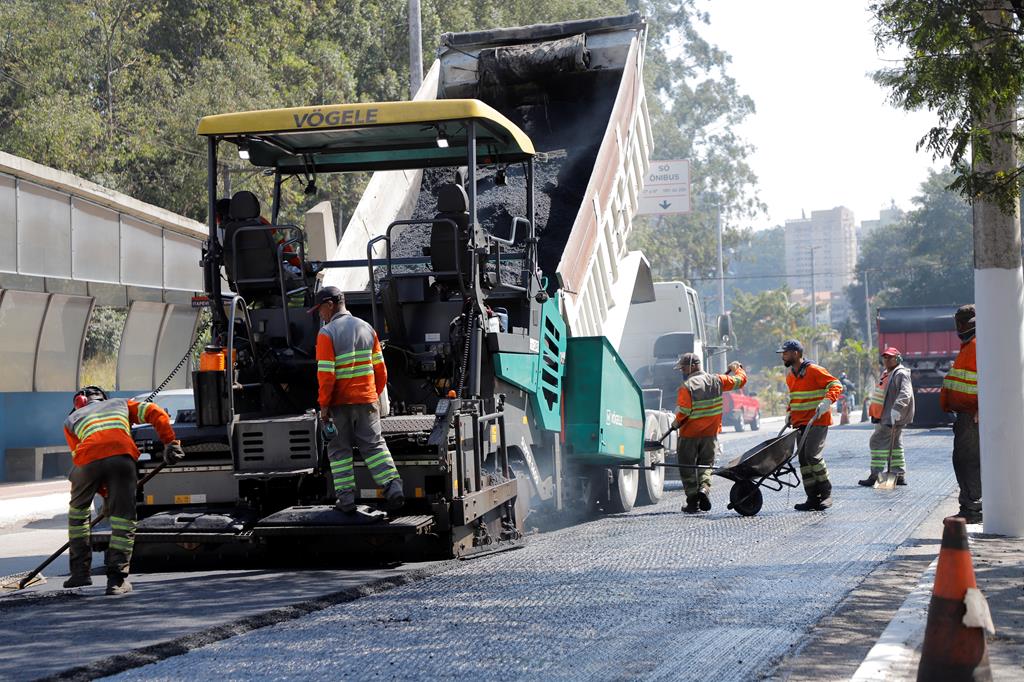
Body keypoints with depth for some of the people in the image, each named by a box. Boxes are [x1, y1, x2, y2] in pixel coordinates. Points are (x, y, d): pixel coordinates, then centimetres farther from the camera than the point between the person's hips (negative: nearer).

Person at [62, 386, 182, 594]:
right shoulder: (121, 404, 37)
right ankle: (117, 579, -3)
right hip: (122, 455, -1)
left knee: (78, 509, 25)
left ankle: (80, 571, 26)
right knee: (123, 517, 5)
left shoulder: (72, 419, 35)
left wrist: (105, 494, 30)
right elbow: (155, 413, 22)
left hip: (88, 459, 1)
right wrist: (170, 443, 19)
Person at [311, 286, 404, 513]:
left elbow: (326, 374, -16)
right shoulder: (366, 328, 6)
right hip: (366, 400, 4)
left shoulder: (327, 333, -10)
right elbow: (380, 369, 8)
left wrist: (324, 405, -9)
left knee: (340, 449, 9)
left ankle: (346, 497, 5)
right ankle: (393, 486, -10)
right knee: (374, 445, 8)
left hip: (339, 402, -4)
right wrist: (375, 395, 19)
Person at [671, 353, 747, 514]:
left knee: (687, 468, 8)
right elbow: (740, 380, 9)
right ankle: (704, 488, -10)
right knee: (706, 464, 16)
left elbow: (684, 411, -22)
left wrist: (676, 423, -4)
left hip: (689, 434, -4)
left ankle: (692, 501, 7)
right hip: (710, 434, 4)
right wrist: (737, 368, 29)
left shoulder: (686, 387, -16)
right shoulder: (716, 381, -1)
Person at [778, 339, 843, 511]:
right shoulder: (790, 376, 15)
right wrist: (789, 412, 14)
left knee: (812, 454, -19)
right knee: (803, 459, 4)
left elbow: (836, 385, -13)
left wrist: (827, 401, -28)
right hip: (800, 423, 8)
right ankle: (813, 498, 8)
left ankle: (826, 492, -4)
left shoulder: (814, 370, -11)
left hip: (818, 421, -8)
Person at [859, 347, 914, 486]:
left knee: (877, 442, -12)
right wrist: (875, 415, 28)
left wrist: (896, 410, -39)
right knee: (895, 445, 13)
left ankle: (875, 476, -11)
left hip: (893, 418, -11)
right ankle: (900, 476, 18)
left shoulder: (901, 374, -12)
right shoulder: (886, 374, 20)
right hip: (884, 417, 11)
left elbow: (905, 394, -26)